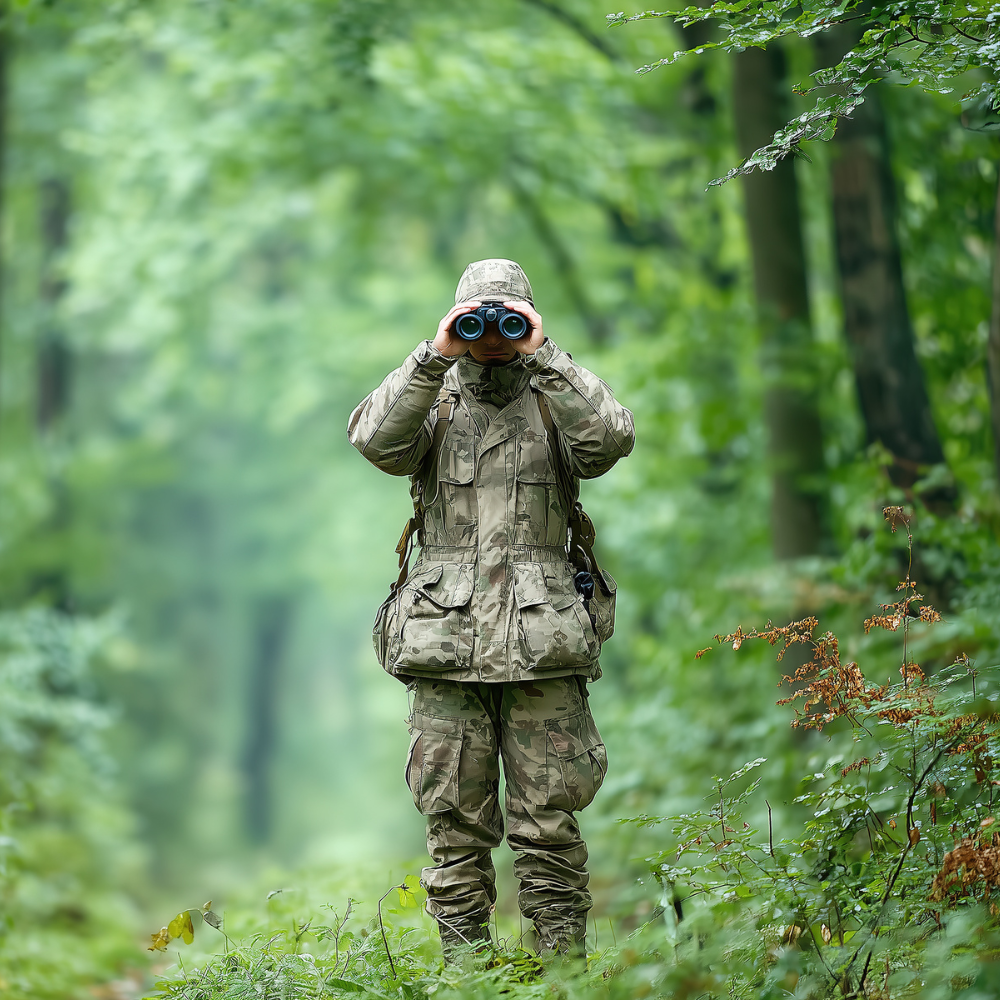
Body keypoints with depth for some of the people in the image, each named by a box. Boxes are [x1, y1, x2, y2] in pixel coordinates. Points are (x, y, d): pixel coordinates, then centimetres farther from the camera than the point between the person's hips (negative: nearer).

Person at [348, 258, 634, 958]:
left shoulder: (554, 399, 12)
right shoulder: (435, 401, 13)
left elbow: (609, 438, -10)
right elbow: (376, 440, -8)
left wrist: (543, 355, -11)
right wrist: (435, 357, -13)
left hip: (542, 639, -1)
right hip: (446, 639, 1)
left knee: (550, 824, -2)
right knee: (456, 824, 2)